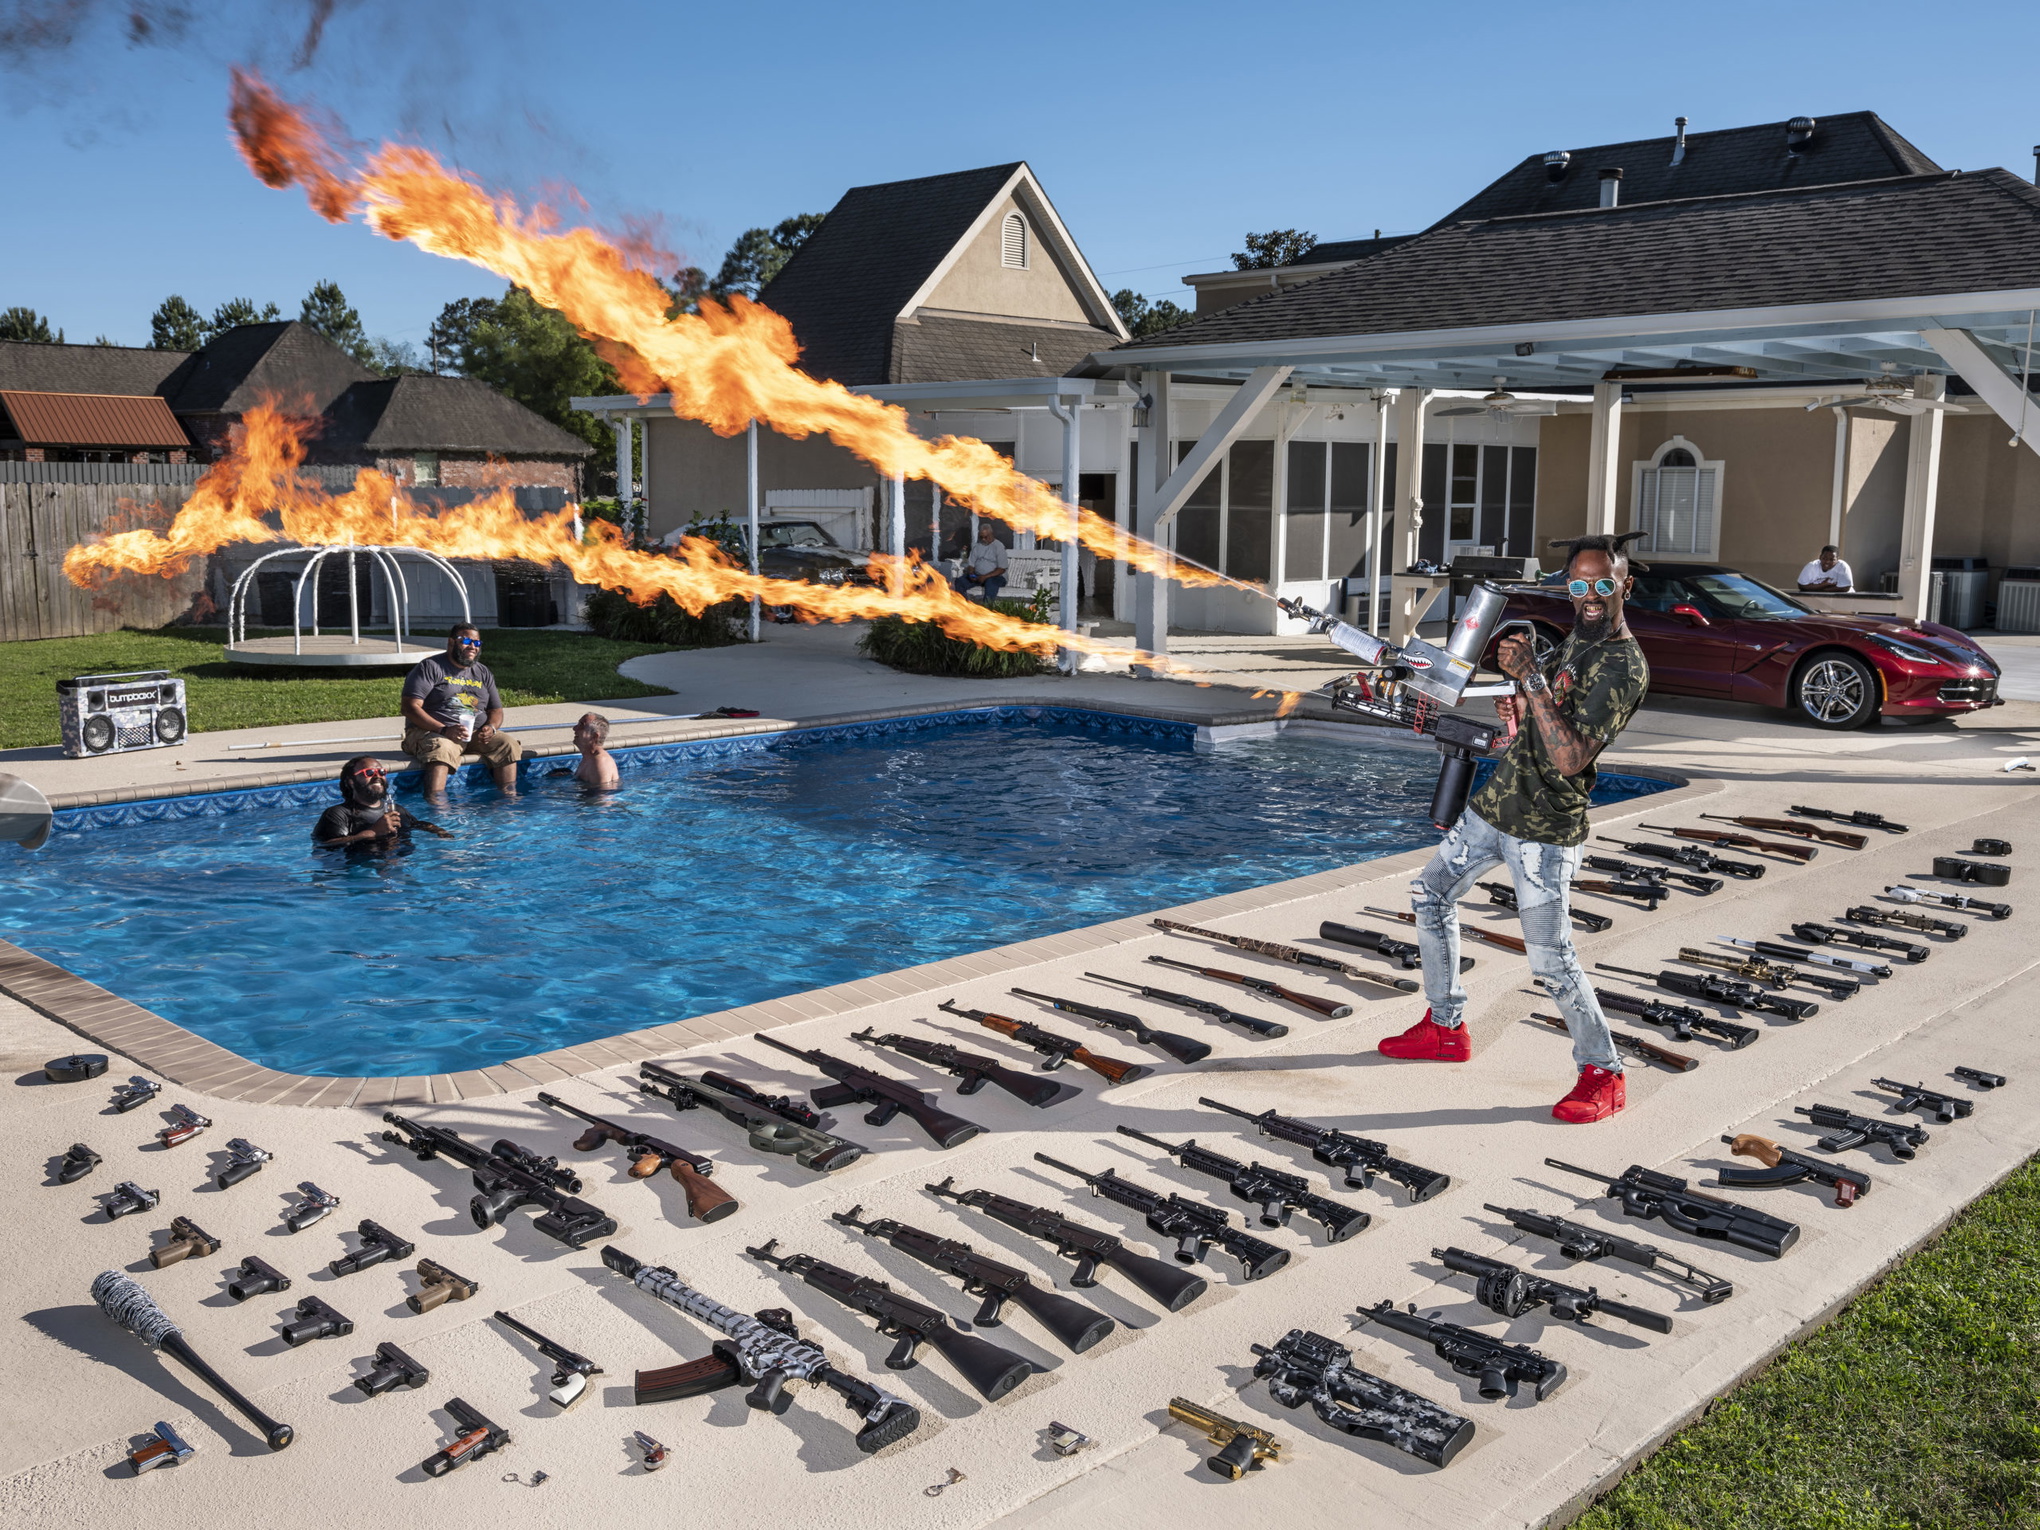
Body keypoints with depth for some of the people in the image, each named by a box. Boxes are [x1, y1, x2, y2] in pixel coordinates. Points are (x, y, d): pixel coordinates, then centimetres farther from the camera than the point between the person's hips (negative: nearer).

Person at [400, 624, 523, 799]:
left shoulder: (483, 673, 19)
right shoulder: (429, 667, -1)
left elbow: (496, 710, 21)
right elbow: (410, 708, -10)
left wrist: (491, 727, -6)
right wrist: (444, 730, -23)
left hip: (476, 734, 6)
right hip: (431, 732, -6)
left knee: (508, 745, -17)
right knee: (441, 749, -38)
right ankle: (436, 805, -51)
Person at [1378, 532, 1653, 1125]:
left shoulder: (1625, 667, -19)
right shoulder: (1577, 639, 10)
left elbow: (1570, 758, -28)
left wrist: (1532, 679, -31)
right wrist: (1520, 712, 4)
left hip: (1543, 830, -10)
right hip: (1495, 802, 10)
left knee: (1550, 959, -10)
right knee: (1430, 893, 18)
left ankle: (1603, 1074, 7)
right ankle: (1446, 1027, 30)